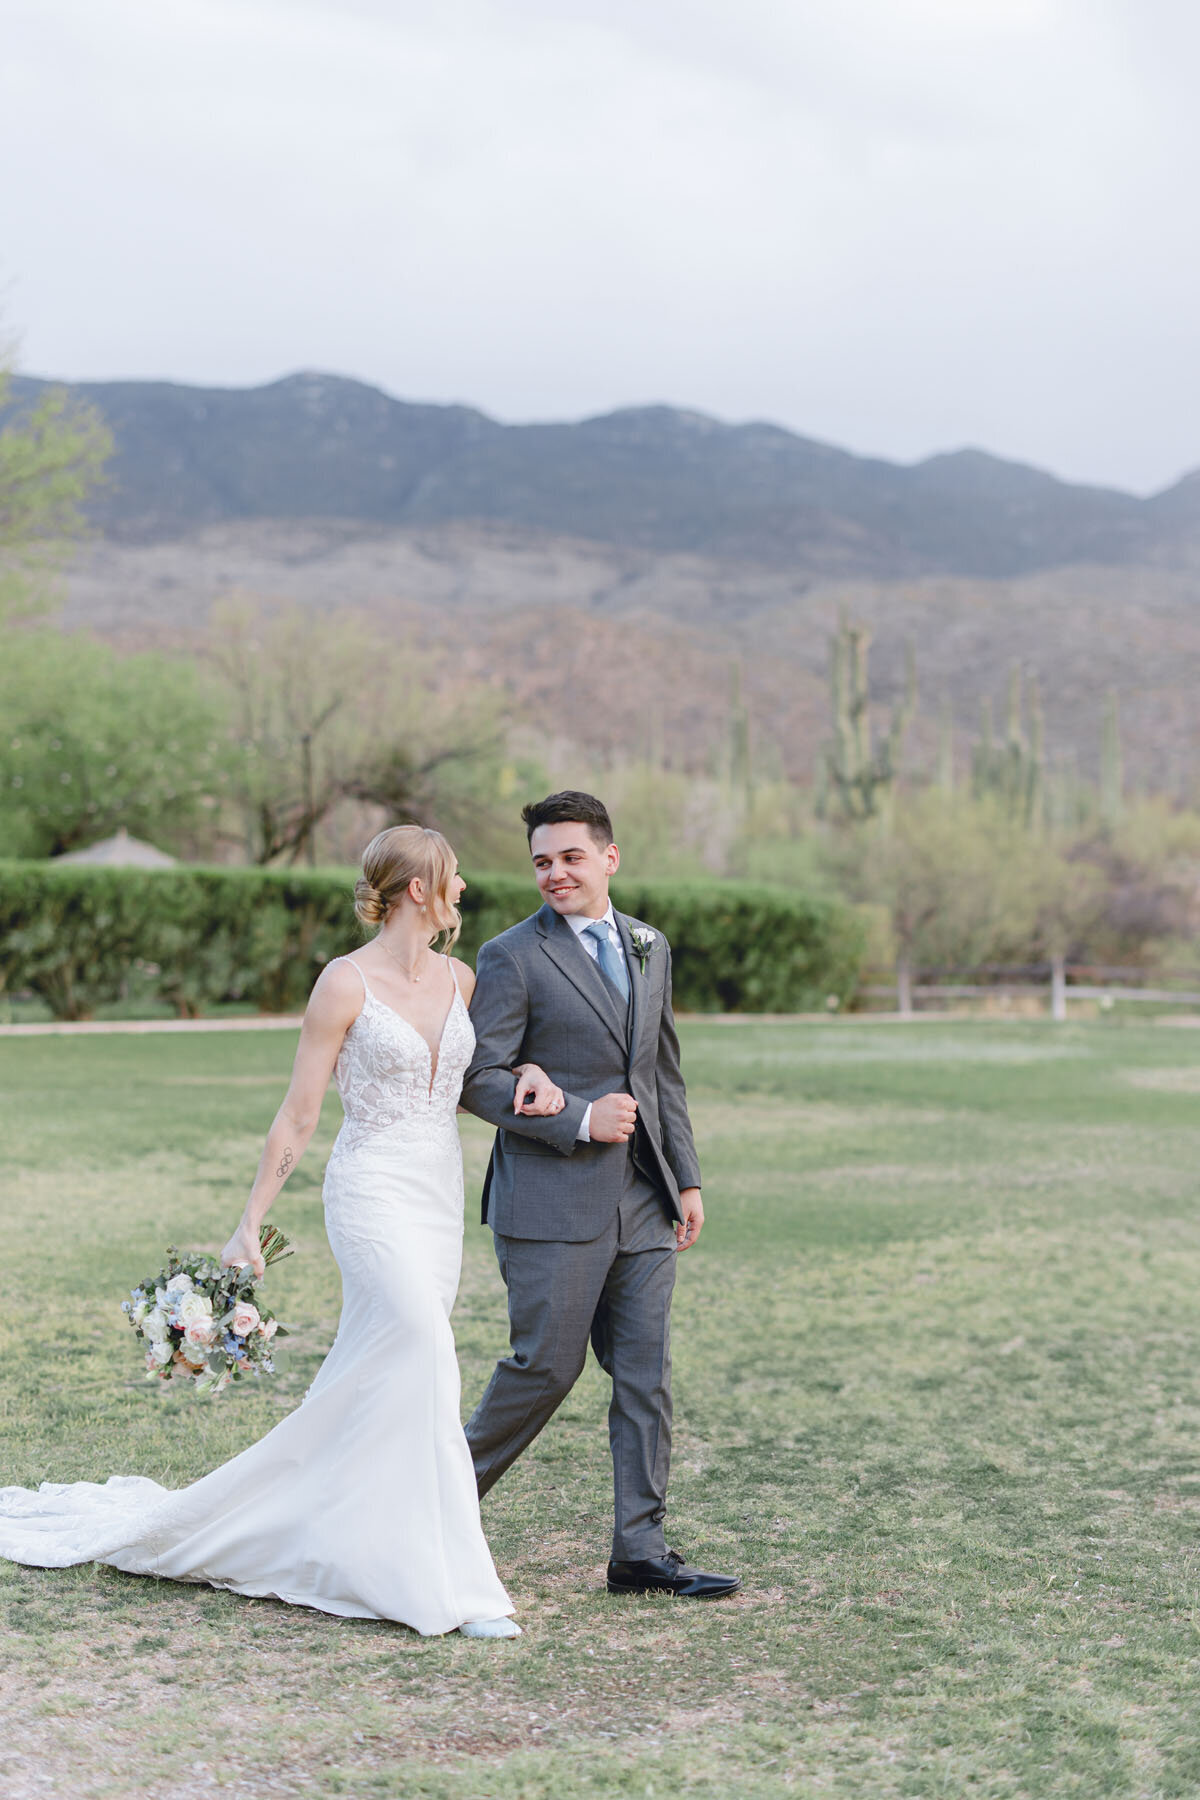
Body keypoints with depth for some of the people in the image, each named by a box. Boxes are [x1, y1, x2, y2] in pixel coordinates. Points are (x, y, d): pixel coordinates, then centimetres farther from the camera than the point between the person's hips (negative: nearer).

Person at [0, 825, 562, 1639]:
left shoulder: (460, 978, 8)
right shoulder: (346, 982, -10)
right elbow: (298, 1116, -7)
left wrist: (531, 1073, 0)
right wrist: (250, 1227, -8)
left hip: (440, 1198, 7)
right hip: (374, 1195, -7)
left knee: (374, 1389, 8)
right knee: (427, 1369, -17)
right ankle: (446, 1585, -10)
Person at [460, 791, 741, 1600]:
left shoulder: (650, 947, 14)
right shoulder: (512, 958, -6)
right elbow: (480, 1077, -10)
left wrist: (687, 1178, 12)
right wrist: (578, 1119, -17)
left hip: (643, 1201, 6)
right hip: (552, 1202, -6)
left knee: (647, 1374, 4)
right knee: (548, 1365, 0)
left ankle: (641, 1552, 11)